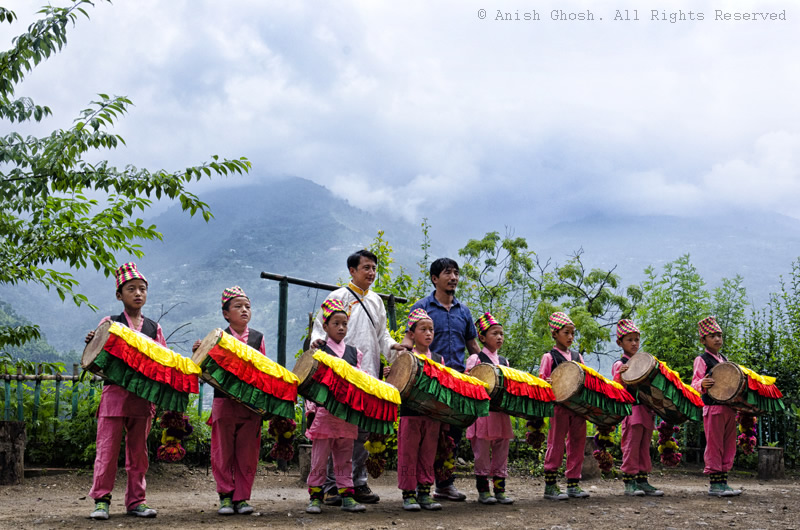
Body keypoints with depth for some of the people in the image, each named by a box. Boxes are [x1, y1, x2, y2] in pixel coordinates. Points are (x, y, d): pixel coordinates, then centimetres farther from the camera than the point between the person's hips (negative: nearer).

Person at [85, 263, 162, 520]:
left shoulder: (153, 328, 13)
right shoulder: (109, 323, 5)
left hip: (144, 396, 3)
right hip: (115, 392, -3)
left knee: (139, 451, 7)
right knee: (108, 449, -3)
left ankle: (136, 501, 14)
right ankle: (101, 500, 6)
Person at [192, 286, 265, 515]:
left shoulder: (257, 338, 8)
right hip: (224, 400, -2)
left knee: (247, 452, 4)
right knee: (223, 452, 4)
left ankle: (241, 497, 13)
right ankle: (226, 496, 15)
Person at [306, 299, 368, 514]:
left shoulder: (354, 353, 12)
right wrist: (310, 410, -7)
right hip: (324, 412, -3)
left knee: (345, 457, 9)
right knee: (319, 457, 1)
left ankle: (346, 496, 13)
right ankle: (315, 497, 7)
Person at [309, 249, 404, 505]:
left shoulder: (376, 300, 18)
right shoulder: (339, 297, 2)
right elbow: (321, 327, -2)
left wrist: (391, 345, 2)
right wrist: (317, 340, -23)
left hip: (369, 377, 5)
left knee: (364, 430, 7)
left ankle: (359, 483, 15)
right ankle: (331, 485, 1)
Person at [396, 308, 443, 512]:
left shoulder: (438, 359, 14)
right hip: (410, 411, -4)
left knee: (428, 453, 8)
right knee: (409, 453, -1)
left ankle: (424, 492, 15)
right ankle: (408, 494, 5)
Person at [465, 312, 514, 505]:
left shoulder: (504, 361, 16)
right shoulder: (475, 359, -1)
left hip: (501, 411, 6)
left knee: (501, 452, 7)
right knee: (482, 452, -1)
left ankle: (499, 489, 13)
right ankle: (483, 491, 6)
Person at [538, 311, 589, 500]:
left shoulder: (577, 357, 16)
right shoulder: (549, 357, 1)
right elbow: (541, 382, -3)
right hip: (559, 405, -5)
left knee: (577, 444, 7)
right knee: (556, 444, -3)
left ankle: (573, 484, 14)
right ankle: (550, 486, 2)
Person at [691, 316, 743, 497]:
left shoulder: (724, 360, 19)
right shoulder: (701, 360, -3)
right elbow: (694, 384, -10)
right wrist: (702, 384, -31)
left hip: (729, 408, 8)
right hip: (713, 407, -7)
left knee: (728, 447, 8)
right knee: (714, 446, -6)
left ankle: (723, 482, 13)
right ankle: (714, 484, -4)